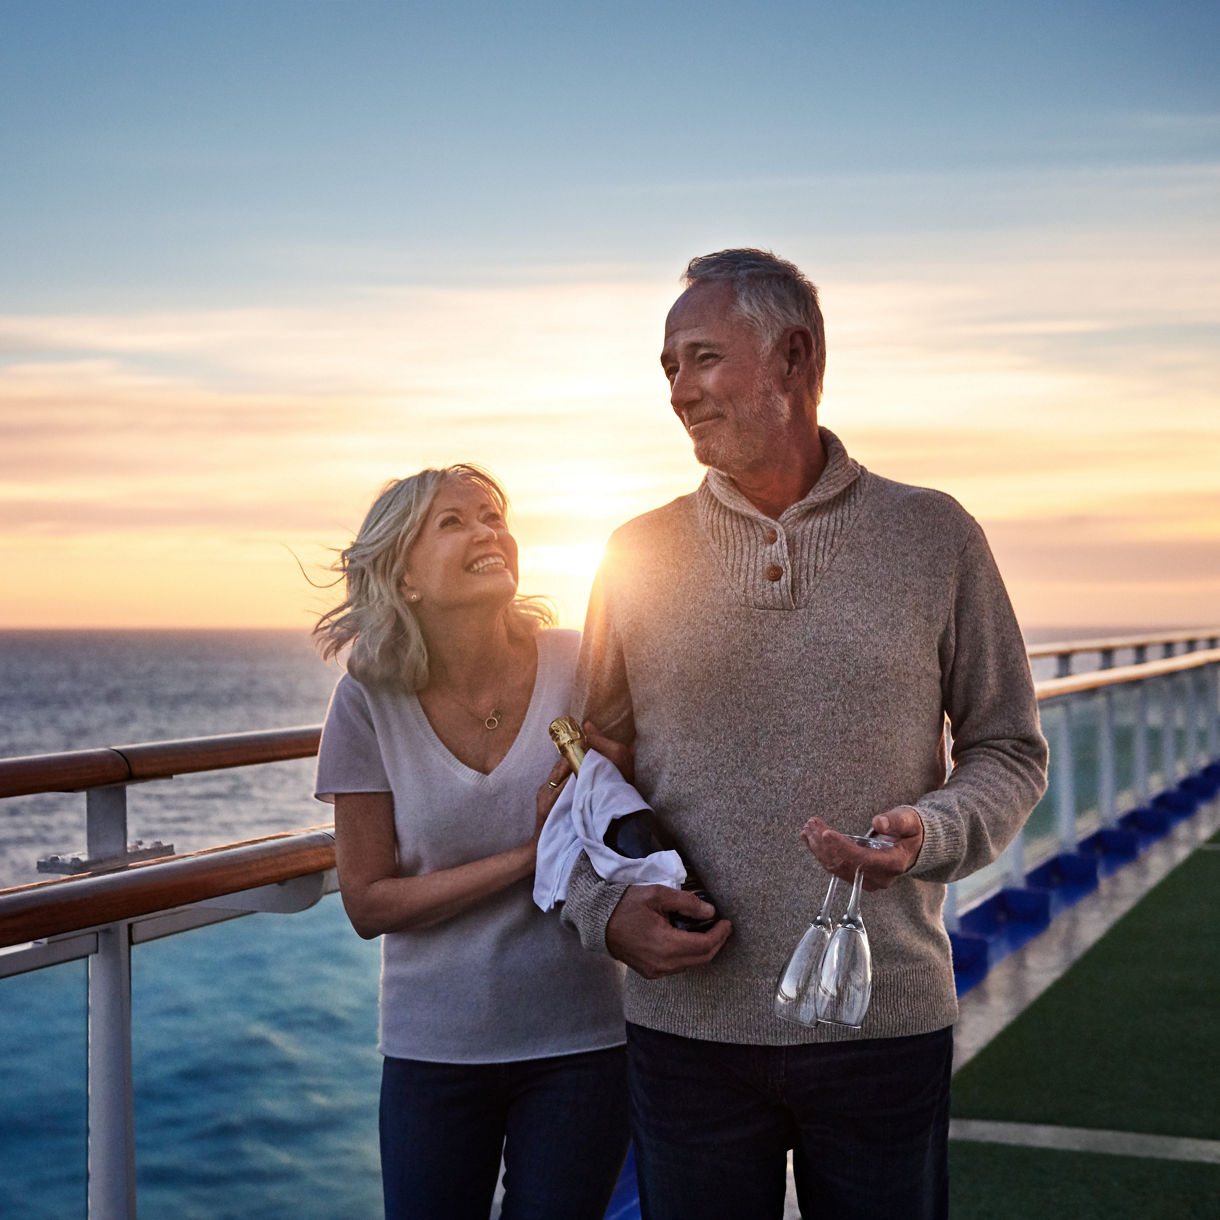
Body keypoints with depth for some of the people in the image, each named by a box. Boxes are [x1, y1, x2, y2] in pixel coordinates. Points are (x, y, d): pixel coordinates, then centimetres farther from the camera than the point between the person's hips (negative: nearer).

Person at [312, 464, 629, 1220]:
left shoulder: (580, 669, -10)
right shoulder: (370, 701, -9)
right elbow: (368, 904, -7)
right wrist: (526, 858, -18)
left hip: (580, 1042, 0)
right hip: (435, 1045, 0)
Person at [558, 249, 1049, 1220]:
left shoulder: (935, 537, 0)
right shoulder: (639, 555, 4)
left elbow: (1010, 750, 5)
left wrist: (927, 833, -15)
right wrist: (603, 908, -9)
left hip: (887, 1022, 0)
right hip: (686, 1023, 1)